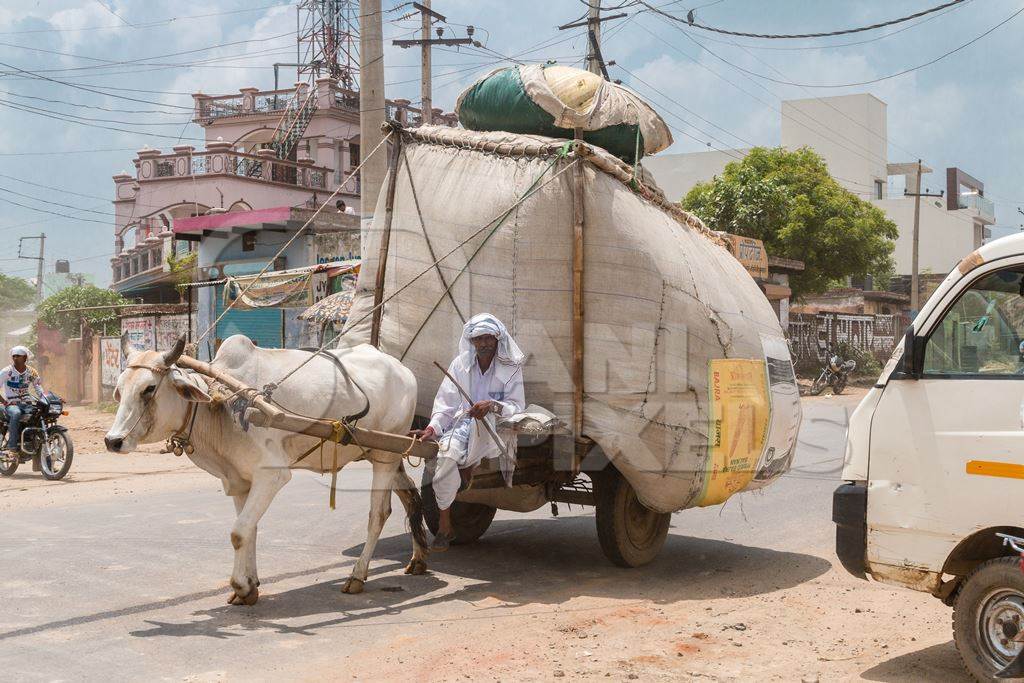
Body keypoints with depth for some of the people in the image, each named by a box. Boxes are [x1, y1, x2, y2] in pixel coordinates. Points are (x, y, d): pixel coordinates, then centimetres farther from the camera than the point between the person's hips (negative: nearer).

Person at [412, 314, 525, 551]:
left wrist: (493, 405, -26)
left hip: (495, 431, -2)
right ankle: (444, 526, -18)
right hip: (461, 425, 2)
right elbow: (446, 403, 5)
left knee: (483, 418, -37)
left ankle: (467, 467, -15)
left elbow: (517, 407, -4)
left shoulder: (511, 367, 3)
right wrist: (432, 428, -13)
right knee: (446, 454, -28)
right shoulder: (460, 364, 9)